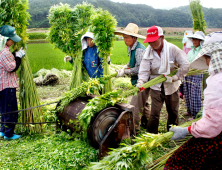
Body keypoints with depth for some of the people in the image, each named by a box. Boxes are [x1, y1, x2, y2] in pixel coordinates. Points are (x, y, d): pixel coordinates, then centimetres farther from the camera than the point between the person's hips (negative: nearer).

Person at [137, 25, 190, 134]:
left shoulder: (172, 49, -11)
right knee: (154, 113, -4)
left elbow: (185, 65, -11)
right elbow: (144, 70, -14)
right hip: (156, 87, 0)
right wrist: (141, 82, -31)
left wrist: (175, 77, -18)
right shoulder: (148, 51, -7)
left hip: (171, 86, 1)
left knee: (173, 112, 14)